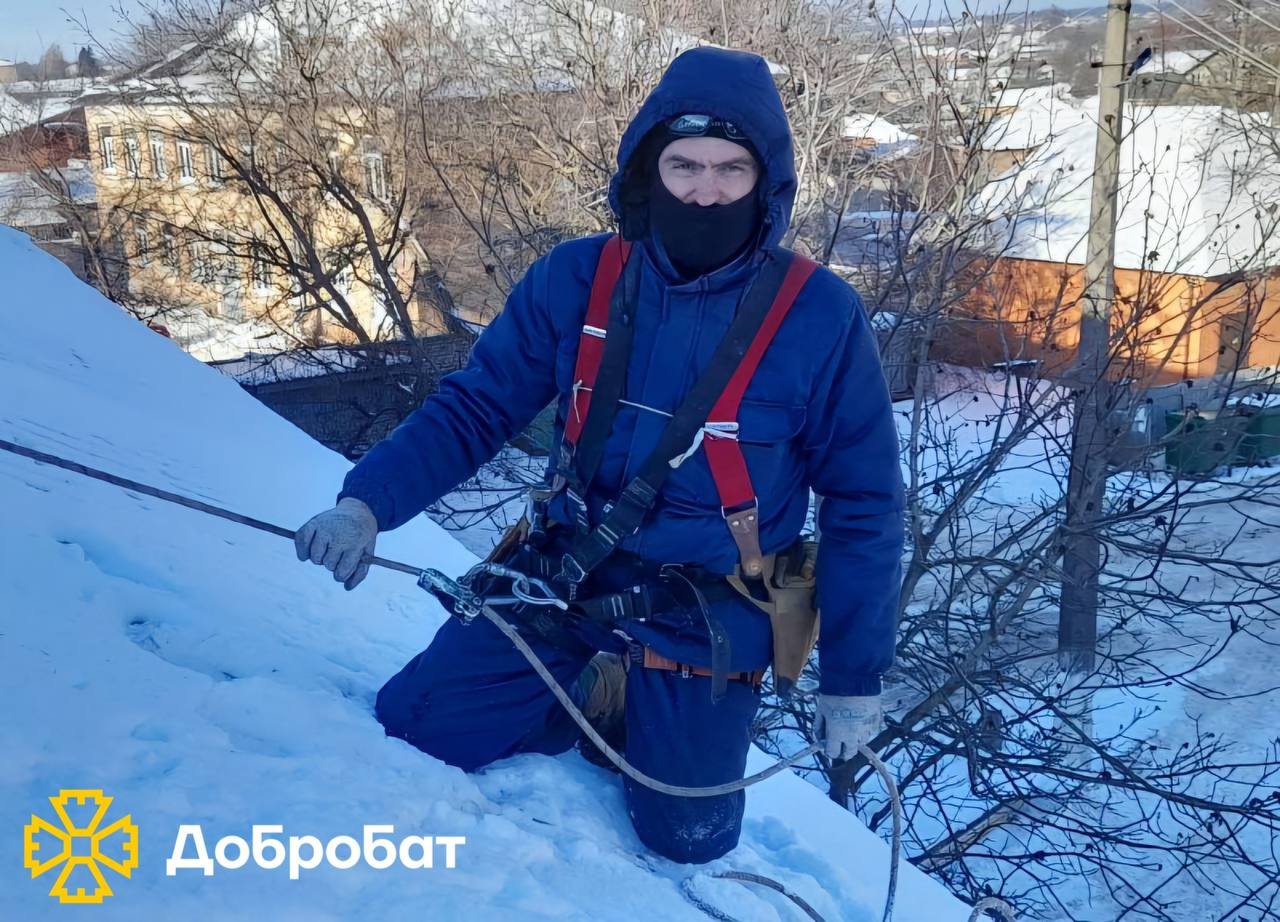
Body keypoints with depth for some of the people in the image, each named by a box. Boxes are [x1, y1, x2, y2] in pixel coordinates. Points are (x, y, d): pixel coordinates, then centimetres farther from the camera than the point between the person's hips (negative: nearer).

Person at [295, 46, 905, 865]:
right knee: (414, 727, -4)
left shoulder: (820, 317, -16)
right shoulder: (575, 280, -10)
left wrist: (854, 676, -4)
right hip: (562, 580, 2)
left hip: (706, 625, -2)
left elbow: (864, 505, -7)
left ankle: (646, 711, 31)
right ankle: (596, 698, 20)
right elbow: (475, 407, -2)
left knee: (684, 837, 1)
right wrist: (368, 502, -19)